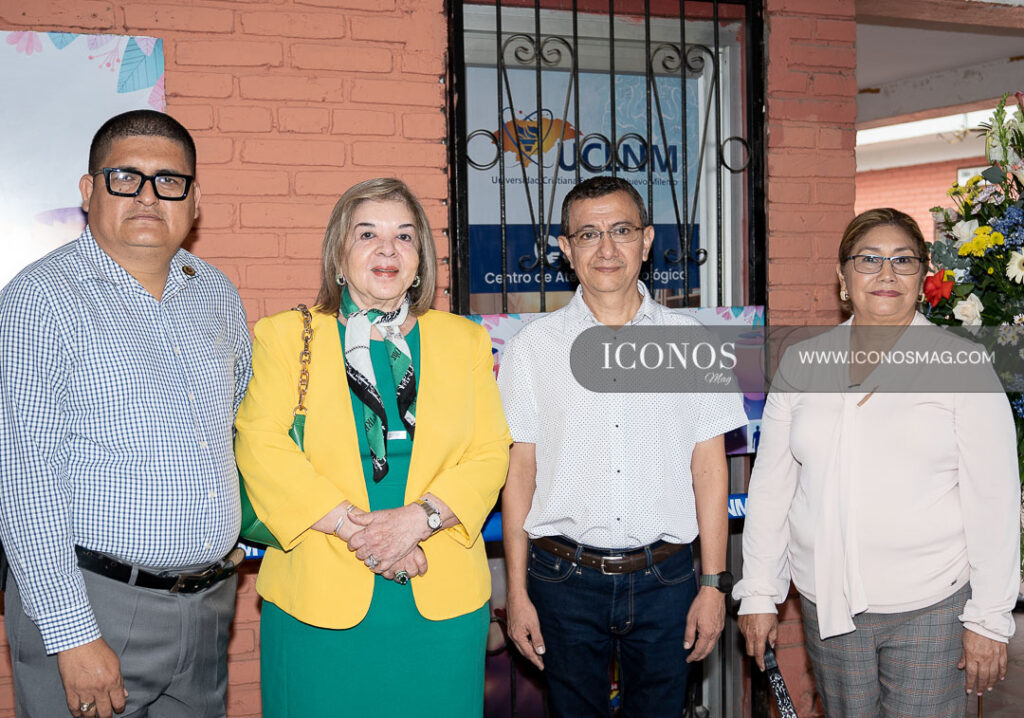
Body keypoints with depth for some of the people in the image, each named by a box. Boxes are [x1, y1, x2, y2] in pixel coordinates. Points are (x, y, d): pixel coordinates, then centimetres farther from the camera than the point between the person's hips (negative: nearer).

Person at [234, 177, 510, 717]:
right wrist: (352, 526, -15)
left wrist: (419, 517, -14)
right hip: (318, 599, -1)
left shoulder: (465, 340, 11)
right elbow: (260, 446, -5)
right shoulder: (284, 336, 6)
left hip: (442, 598, 2)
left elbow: (490, 453, 3)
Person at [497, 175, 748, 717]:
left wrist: (713, 585, 1)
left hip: (665, 580, 1)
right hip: (565, 579, 0)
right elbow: (519, 472, 1)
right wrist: (517, 593, 0)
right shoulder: (532, 347, 1)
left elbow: (709, 469, 3)